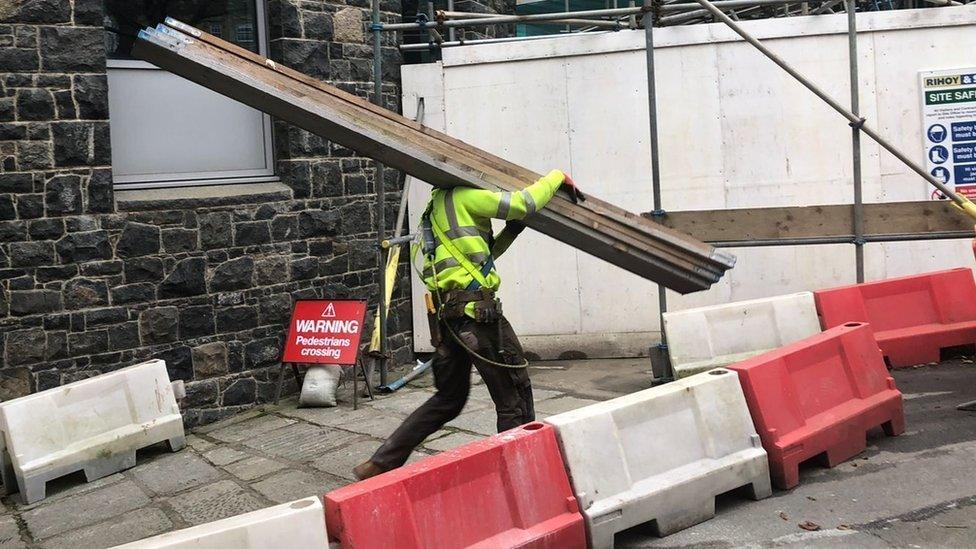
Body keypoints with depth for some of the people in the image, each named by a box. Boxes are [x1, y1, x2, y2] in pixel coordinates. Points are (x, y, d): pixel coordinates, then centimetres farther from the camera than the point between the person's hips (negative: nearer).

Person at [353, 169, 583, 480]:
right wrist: (558, 177, 4)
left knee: (449, 399, 19)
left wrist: (511, 232, 18)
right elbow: (525, 204, -11)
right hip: (476, 312, -9)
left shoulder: (438, 205, 23)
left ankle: (379, 465, 18)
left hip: (446, 315, 9)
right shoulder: (462, 196, -5)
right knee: (514, 398, 2)